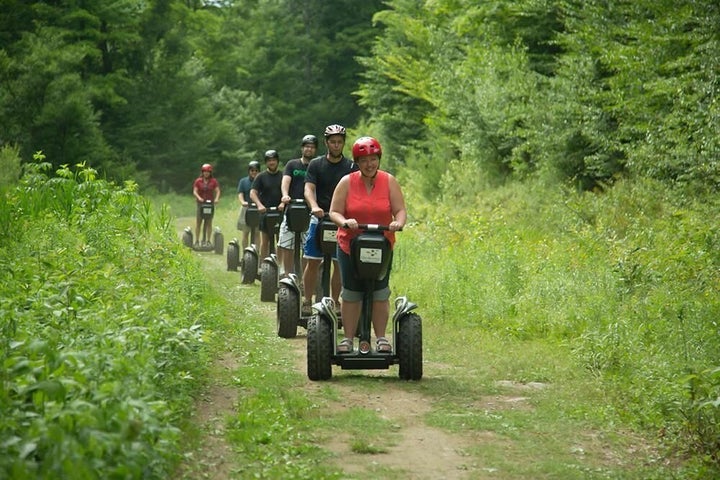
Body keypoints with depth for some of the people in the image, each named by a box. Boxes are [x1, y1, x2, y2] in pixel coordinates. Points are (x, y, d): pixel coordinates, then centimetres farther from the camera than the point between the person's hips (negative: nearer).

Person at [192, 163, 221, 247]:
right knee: (198, 223, -3)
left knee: (209, 223, 3)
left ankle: (208, 241, 8)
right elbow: (195, 191, -3)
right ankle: (197, 241, 1)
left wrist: (216, 199, -21)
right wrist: (199, 198, -22)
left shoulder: (213, 181, 5)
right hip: (200, 203, -1)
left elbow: (217, 191, -3)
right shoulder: (198, 181, 4)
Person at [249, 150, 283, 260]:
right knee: (264, 241, 4)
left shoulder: (283, 176, 6)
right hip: (265, 211, -1)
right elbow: (253, 193, -4)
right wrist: (259, 205, -20)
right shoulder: (261, 176, 3)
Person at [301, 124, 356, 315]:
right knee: (312, 262, -2)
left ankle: (335, 301, 13)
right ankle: (307, 301, 4)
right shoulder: (316, 164, 4)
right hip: (319, 218, -1)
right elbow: (309, 188, -6)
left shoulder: (350, 167, 6)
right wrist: (314, 206, -27)